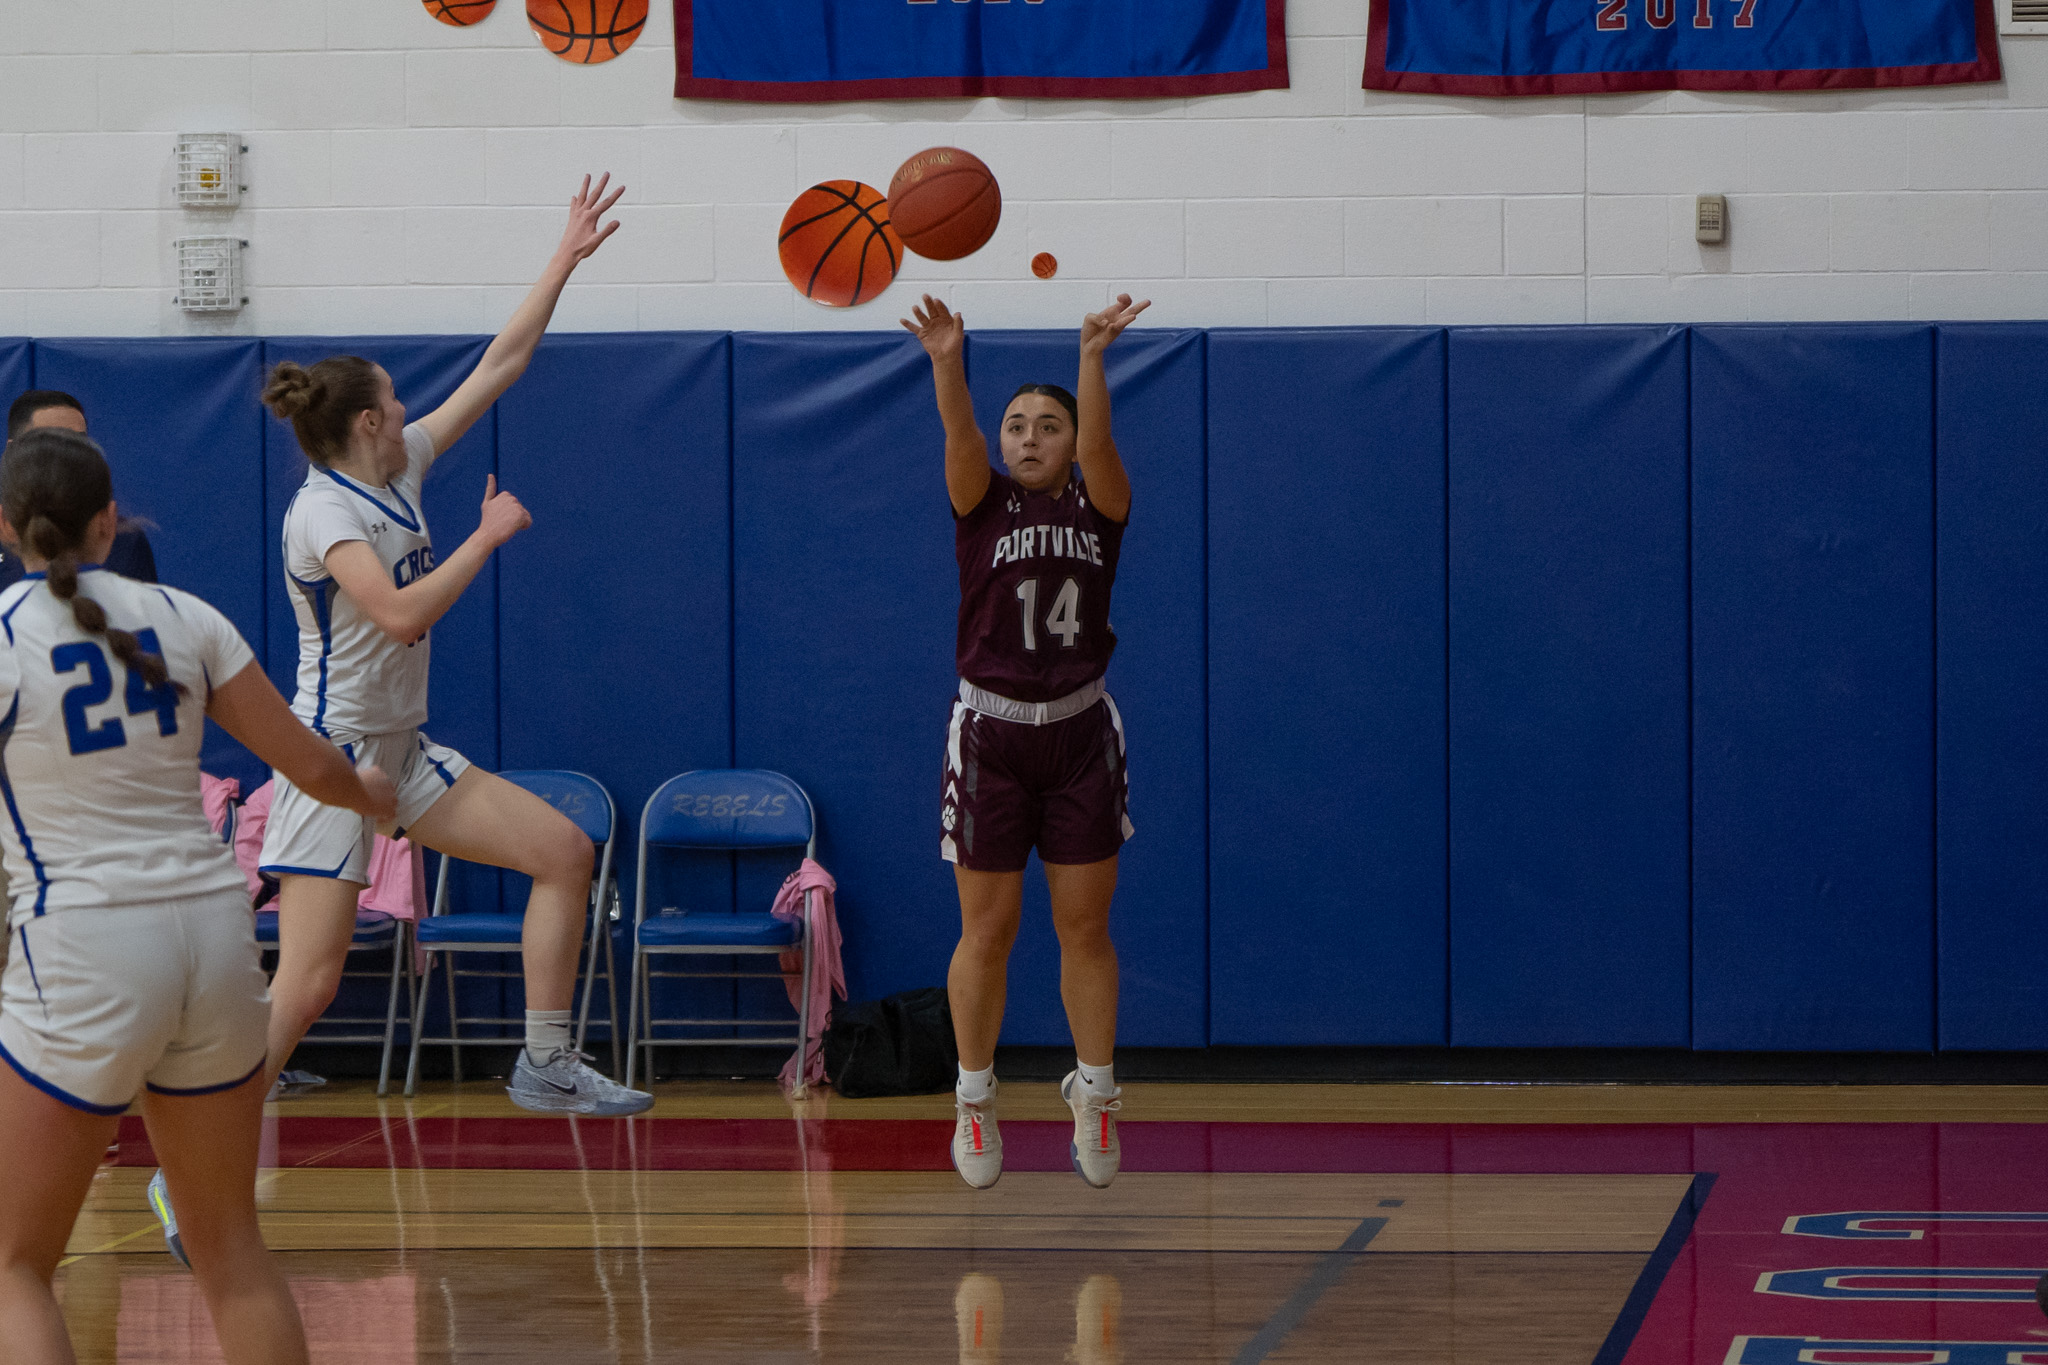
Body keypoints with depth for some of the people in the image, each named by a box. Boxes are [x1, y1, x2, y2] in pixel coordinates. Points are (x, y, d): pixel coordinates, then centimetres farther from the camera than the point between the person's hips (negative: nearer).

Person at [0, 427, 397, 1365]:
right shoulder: (181, 619, 5)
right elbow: (312, 766, 12)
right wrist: (370, 795, 34)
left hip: (83, 949, -5)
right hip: (215, 930, 5)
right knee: (229, 1250, 17)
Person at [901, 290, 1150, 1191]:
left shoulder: (1098, 507, 1)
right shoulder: (983, 505, -1)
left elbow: (1098, 444, -20)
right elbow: (958, 437, -21)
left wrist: (1092, 358, -40)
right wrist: (949, 363, -43)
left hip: (1080, 733, 1)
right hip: (990, 735, -1)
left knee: (1085, 927, 5)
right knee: (987, 931, 3)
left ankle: (1095, 1100, 16)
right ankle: (974, 1102, 17)